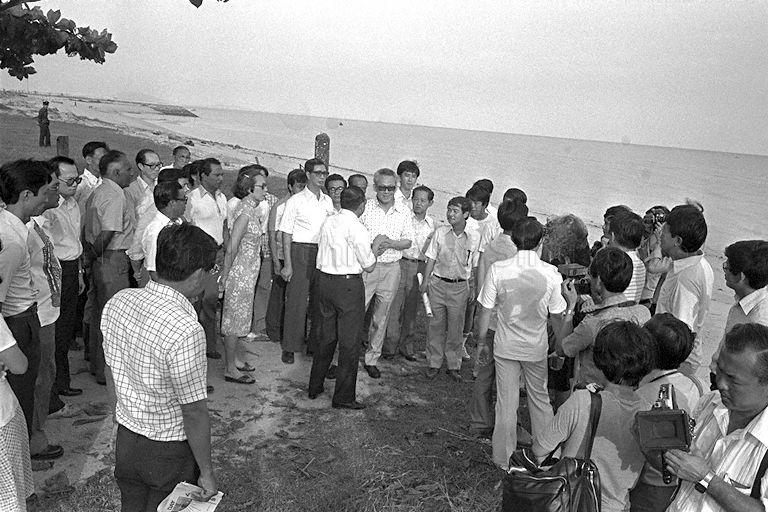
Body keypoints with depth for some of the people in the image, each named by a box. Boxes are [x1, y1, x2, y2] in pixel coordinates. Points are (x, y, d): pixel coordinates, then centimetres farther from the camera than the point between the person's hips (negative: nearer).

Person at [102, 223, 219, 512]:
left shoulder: (117, 302, -9)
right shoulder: (185, 331, -31)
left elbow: (112, 369, 5)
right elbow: (194, 414, -24)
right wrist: (206, 472, -10)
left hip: (125, 438, 6)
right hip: (170, 451, -6)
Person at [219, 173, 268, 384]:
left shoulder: (254, 210, 7)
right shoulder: (245, 213, -21)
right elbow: (231, 248, -21)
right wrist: (225, 275, -17)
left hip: (249, 271, 9)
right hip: (240, 272, -9)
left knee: (239, 316, 18)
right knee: (235, 317, 0)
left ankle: (233, 358, 31)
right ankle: (230, 369, 9)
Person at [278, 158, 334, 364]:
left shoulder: (328, 202, 12)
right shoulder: (295, 201, -2)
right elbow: (286, 234, -4)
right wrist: (287, 264, -10)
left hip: (323, 252, 5)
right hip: (300, 251, -4)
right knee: (296, 300, -3)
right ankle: (290, 347, 8)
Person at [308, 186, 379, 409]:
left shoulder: (328, 222, 6)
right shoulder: (357, 228, -14)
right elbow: (369, 266, -9)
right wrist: (375, 247, 10)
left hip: (324, 280, 7)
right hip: (348, 284, -7)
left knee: (325, 337, 19)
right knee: (349, 342, 3)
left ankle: (315, 387, 29)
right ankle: (343, 397, 11)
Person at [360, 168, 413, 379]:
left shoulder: (404, 211, 4)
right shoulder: (365, 207, -3)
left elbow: (408, 241, 4)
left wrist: (390, 243, -15)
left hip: (391, 268, 3)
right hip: (365, 267, -2)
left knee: (381, 318, 12)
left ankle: (372, 359, 25)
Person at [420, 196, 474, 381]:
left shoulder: (471, 239, -3)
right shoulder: (440, 233, -2)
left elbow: (471, 267, 2)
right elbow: (431, 259, 3)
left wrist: (472, 289, -1)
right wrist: (425, 281, 0)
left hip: (459, 287, 0)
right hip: (438, 283, 0)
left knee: (455, 327, 6)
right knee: (436, 325, 6)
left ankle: (453, 366, 19)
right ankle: (434, 364, 18)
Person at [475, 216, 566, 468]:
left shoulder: (498, 269, -14)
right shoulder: (550, 273, -12)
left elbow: (485, 312, -8)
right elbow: (558, 315, -4)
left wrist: (481, 343, 5)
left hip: (505, 345, 0)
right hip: (537, 347, 1)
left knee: (506, 403, 11)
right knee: (540, 399, 19)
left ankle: (504, 460, 24)